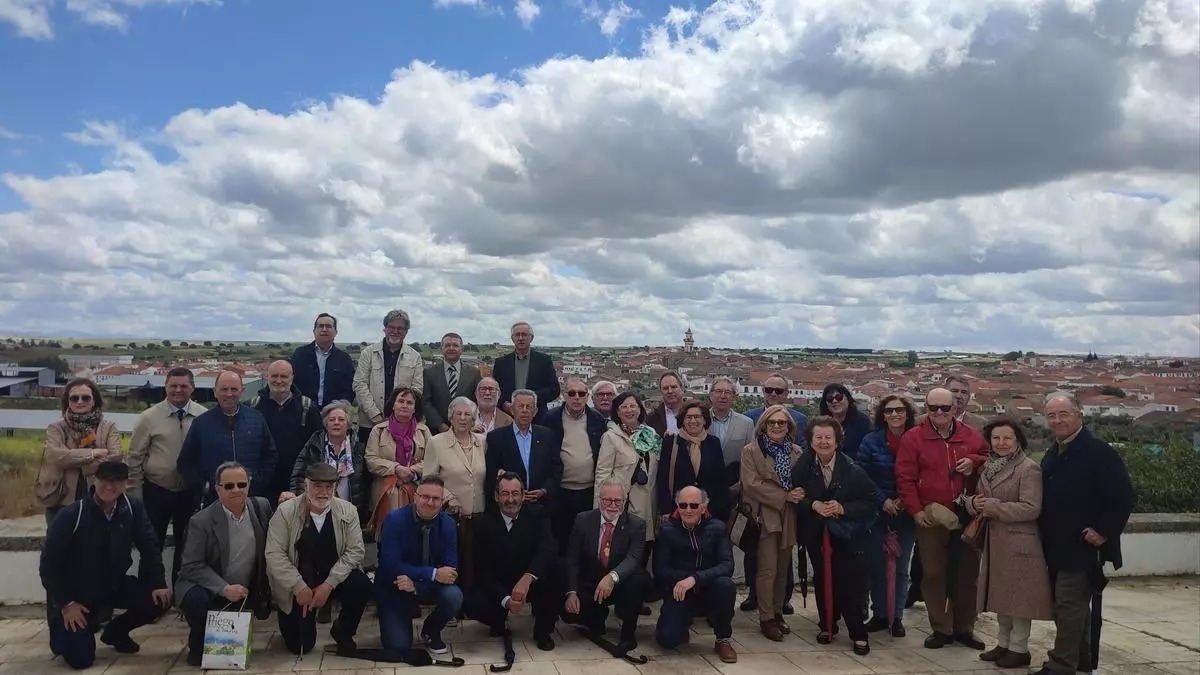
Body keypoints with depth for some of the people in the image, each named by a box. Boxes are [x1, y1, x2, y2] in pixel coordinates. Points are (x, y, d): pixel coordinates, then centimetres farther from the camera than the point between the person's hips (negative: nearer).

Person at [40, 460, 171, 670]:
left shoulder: (133, 509, -11)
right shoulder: (70, 516, -22)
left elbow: (149, 548, -5)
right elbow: (49, 565, -16)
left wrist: (158, 584, -15)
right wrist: (66, 604, -17)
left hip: (114, 585, 4)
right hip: (76, 594, -4)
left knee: (159, 600, -16)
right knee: (80, 659, -12)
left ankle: (115, 632, 14)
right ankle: (64, 630, 24)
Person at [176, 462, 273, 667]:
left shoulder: (262, 507, -5)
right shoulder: (201, 521, -16)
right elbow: (192, 566, -19)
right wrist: (225, 589, -28)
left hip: (245, 591, 5)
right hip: (208, 588, -5)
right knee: (196, 599, -33)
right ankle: (199, 645, -3)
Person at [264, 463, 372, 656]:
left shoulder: (348, 511, -6)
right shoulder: (286, 511, -11)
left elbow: (355, 551, -8)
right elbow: (274, 554, -12)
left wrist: (329, 584, -19)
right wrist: (299, 587, -19)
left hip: (334, 576, 1)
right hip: (298, 583, -1)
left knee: (361, 586, -28)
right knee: (300, 646, -5)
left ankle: (342, 632, 2)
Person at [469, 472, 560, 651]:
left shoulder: (537, 518, -8)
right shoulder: (485, 523, -7)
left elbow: (547, 550, -27)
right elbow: (483, 570, -12)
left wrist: (526, 579, -45)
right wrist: (505, 600, -28)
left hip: (533, 584, 0)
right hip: (497, 587, 0)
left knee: (553, 568, -30)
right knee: (474, 605, -30)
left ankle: (543, 630, -8)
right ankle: (498, 620, 11)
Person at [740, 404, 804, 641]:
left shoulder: (797, 452, 11)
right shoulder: (751, 451, -2)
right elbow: (752, 484, -11)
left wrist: (798, 494, -8)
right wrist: (785, 496, -15)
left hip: (789, 517, 4)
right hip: (765, 516, -4)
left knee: (782, 569, 10)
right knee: (768, 569, -6)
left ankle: (777, 612, 22)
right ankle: (766, 618, 3)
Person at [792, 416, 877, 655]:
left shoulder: (853, 470, -12)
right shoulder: (802, 467, -6)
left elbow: (868, 502, -9)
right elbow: (796, 498, 0)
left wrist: (843, 508, -23)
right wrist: (813, 505, -18)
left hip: (848, 535, -2)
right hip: (816, 535, 3)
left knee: (851, 585, -4)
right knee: (822, 582, 11)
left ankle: (858, 634, 11)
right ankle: (827, 626, 30)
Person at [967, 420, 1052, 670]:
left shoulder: (1029, 468, -12)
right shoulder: (989, 467, 11)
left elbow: (1031, 508, -20)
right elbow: (977, 499, 16)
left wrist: (992, 506, -19)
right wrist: (974, 503, -8)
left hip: (1019, 543, -7)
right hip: (994, 541, 7)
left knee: (1019, 596, 1)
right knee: (1002, 595, 15)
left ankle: (1019, 648, 12)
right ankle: (1004, 643, 26)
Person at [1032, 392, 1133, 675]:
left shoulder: (1099, 452, -13)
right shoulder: (1052, 455, 11)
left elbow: (1122, 497, -16)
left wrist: (1104, 531, -18)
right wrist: (1046, 537, 9)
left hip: (1082, 545, -8)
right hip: (1057, 547, 8)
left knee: (1069, 604, -7)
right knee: (1075, 604, 18)